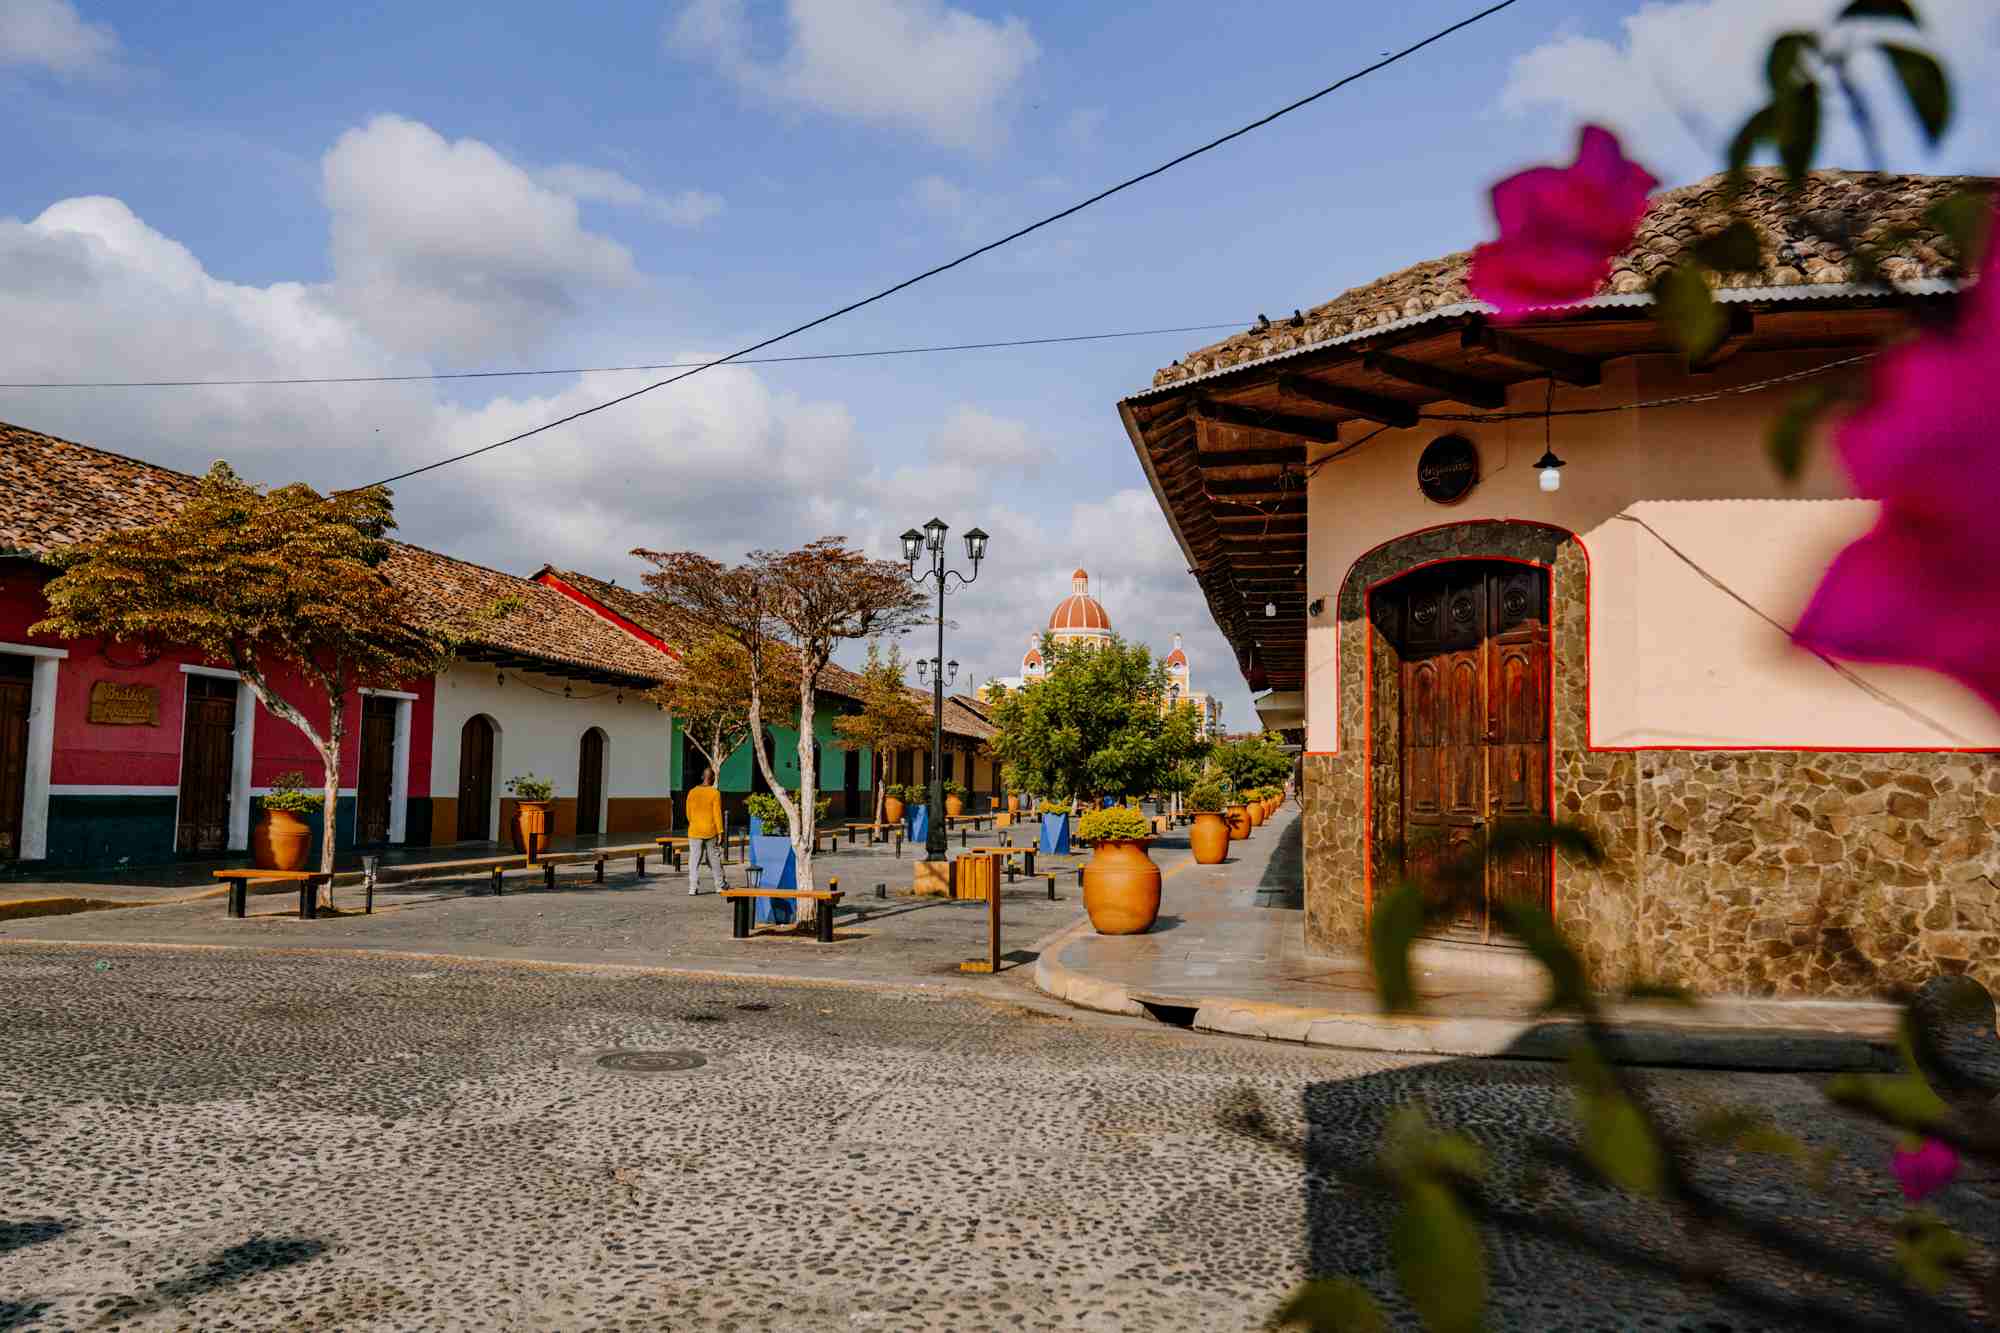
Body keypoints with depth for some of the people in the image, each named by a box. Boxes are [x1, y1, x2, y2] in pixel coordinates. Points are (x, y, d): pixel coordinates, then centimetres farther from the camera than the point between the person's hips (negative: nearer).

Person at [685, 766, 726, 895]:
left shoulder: (692, 792, 1)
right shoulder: (715, 793, -8)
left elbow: (689, 813, 8)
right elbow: (717, 814, -12)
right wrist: (720, 832, -9)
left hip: (695, 832, 2)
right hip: (711, 832, -2)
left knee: (694, 860, 3)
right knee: (715, 858, 12)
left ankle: (693, 888, -4)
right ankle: (720, 885, 22)